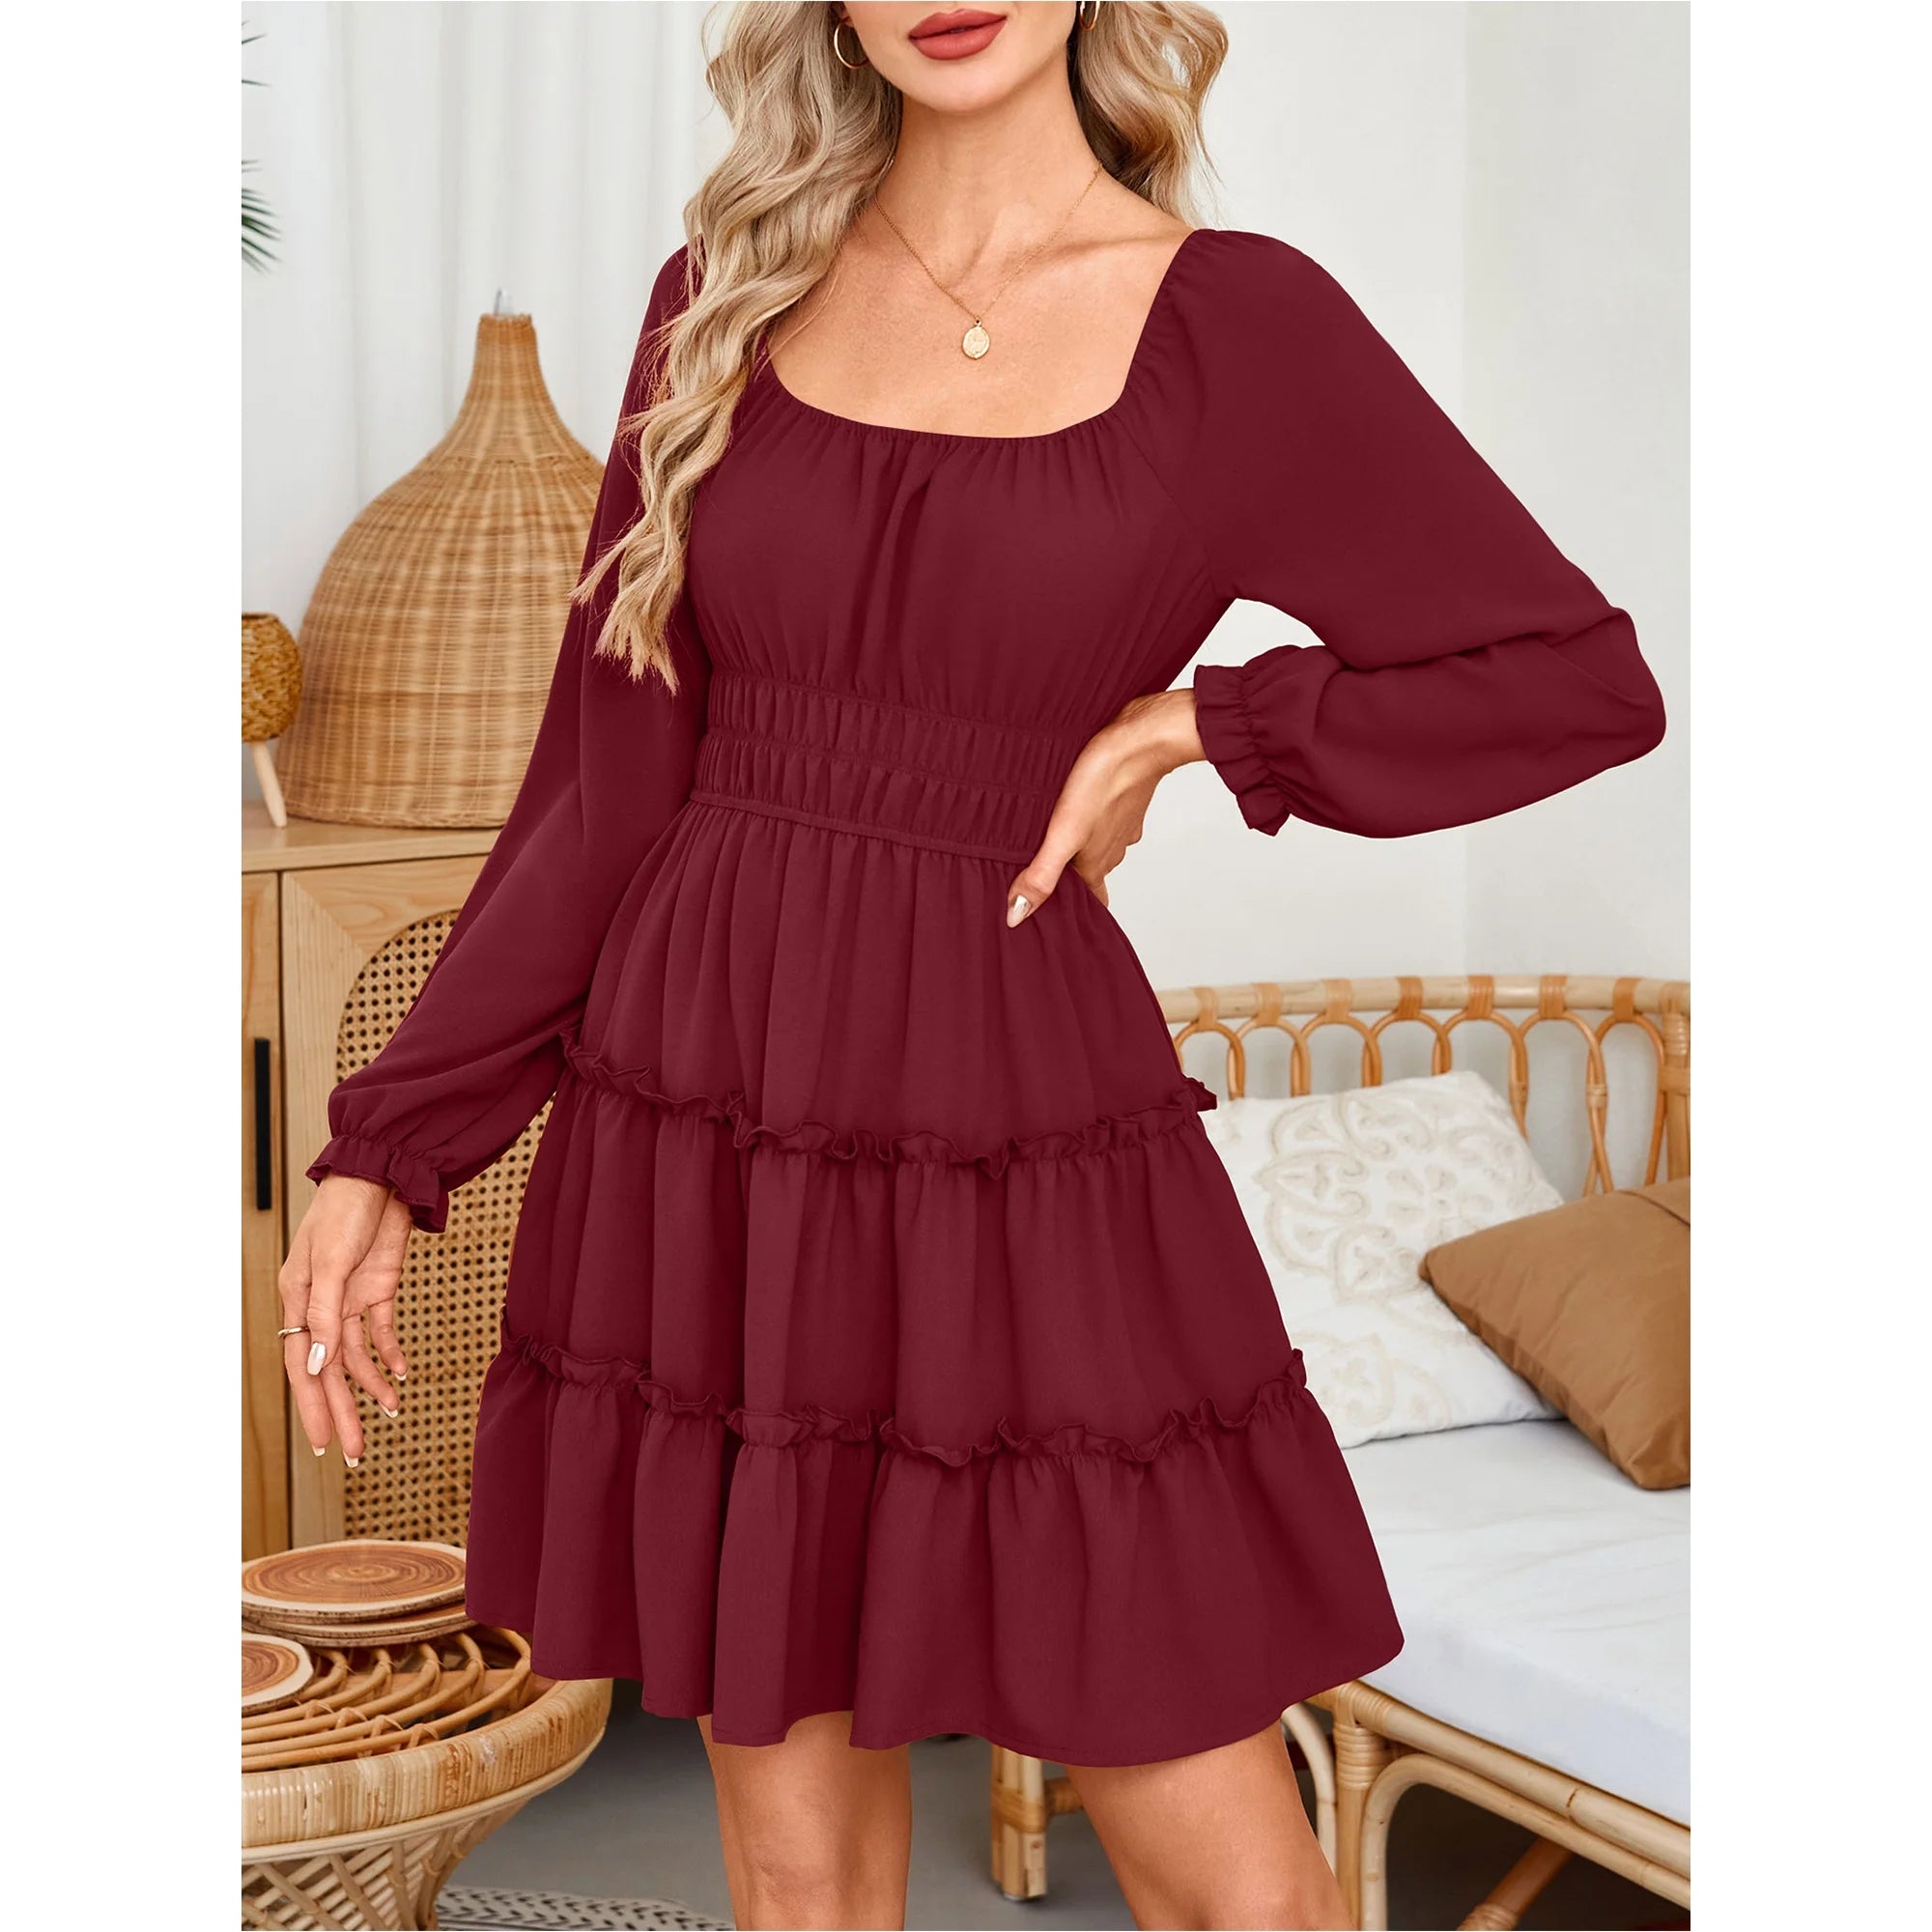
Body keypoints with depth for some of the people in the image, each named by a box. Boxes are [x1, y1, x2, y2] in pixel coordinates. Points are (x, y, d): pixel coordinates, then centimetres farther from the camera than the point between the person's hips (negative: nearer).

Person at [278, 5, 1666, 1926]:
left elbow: (1584, 679, 1)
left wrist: (1192, 724, -5)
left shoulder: (1237, 324, -3)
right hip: (703, 1153, 3)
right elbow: (607, 782, 7)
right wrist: (388, 1144, 5)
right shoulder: (729, 298, 6)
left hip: (1029, 1150, -2)